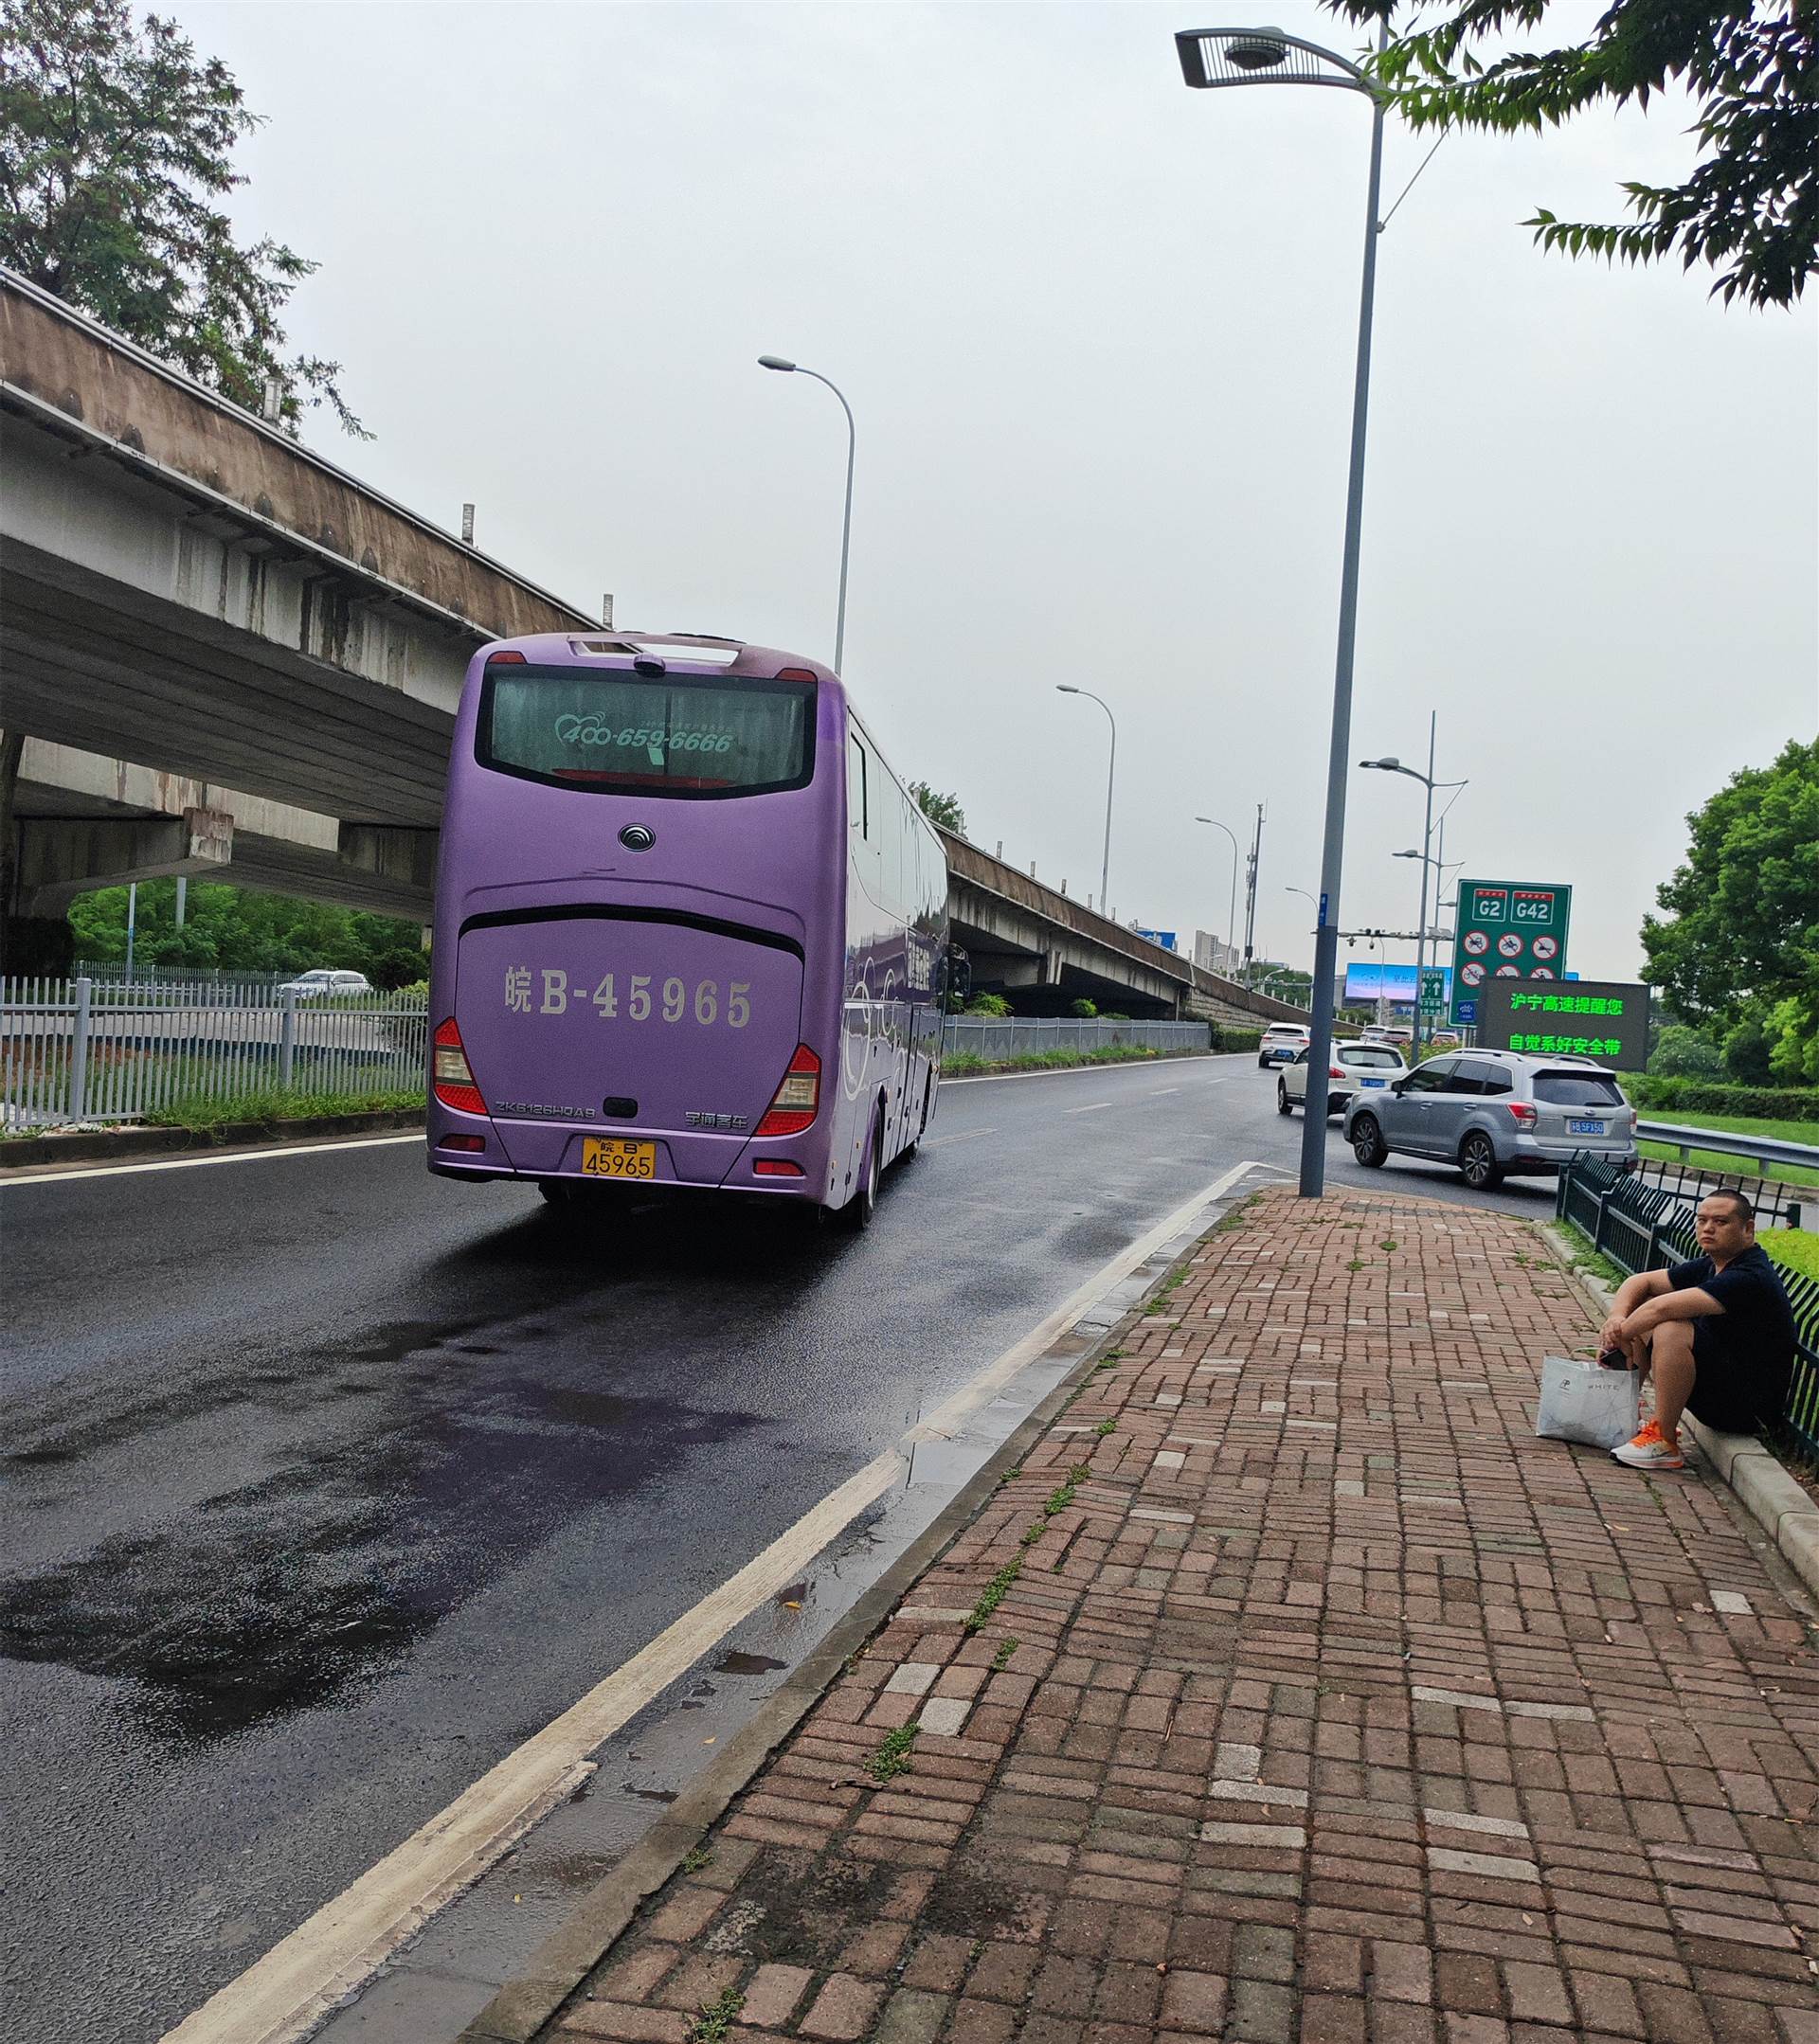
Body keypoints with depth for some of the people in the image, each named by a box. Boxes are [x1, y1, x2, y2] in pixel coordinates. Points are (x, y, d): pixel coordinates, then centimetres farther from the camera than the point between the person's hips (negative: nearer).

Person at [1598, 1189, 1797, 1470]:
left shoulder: (1749, 1278, -23)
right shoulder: (1709, 1266, 6)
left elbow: (1663, 1307, -33)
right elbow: (1640, 1281, 9)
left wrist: (1620, 1336, -18)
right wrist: (1617, 1318, -12)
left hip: (1748, 1407, -10)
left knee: (1671, 1329, -31)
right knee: (1642, 1316, 9)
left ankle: (1665, 1443, -20)